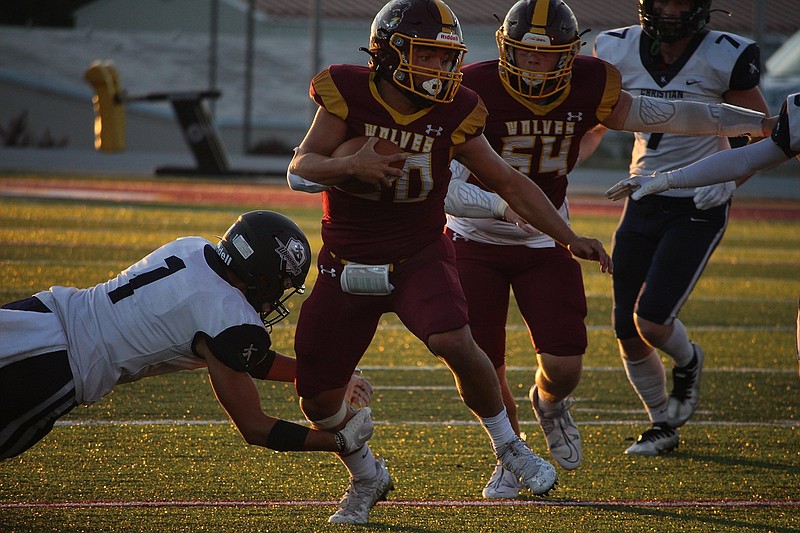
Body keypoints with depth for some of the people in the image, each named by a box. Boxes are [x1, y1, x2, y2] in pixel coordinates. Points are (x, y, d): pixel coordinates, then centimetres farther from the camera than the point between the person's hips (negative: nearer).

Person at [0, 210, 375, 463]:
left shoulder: (194, 250, 8)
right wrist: (341, 441, 1)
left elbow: (248, 358, 23)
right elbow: (254, 429, -7)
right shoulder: (230, 321, -16)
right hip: (52, 366, -8)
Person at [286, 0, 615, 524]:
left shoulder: (452, 115, -7)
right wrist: (350, 165, -36)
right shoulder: (349, 94, -12)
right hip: (349, 262, 1)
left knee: (454, 342, -30)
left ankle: (508, 445, -6)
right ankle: (367, 478, 29)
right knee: (318, 399, -1)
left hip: (420, 256, -1)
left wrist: (570, 238, -3)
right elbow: (300, 167, -15)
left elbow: (509, 182, 2)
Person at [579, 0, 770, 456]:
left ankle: (688, 361, 21)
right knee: (628, 333, 4)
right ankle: (663, 426, 28)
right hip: (644, 201, 4)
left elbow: (764, 134, -3)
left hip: (699, 208, -4)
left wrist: (728, 177, -18)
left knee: (652, 320, -15)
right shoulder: (620, 52, -3)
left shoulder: (722, 59, -14)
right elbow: (594, 128, 13)